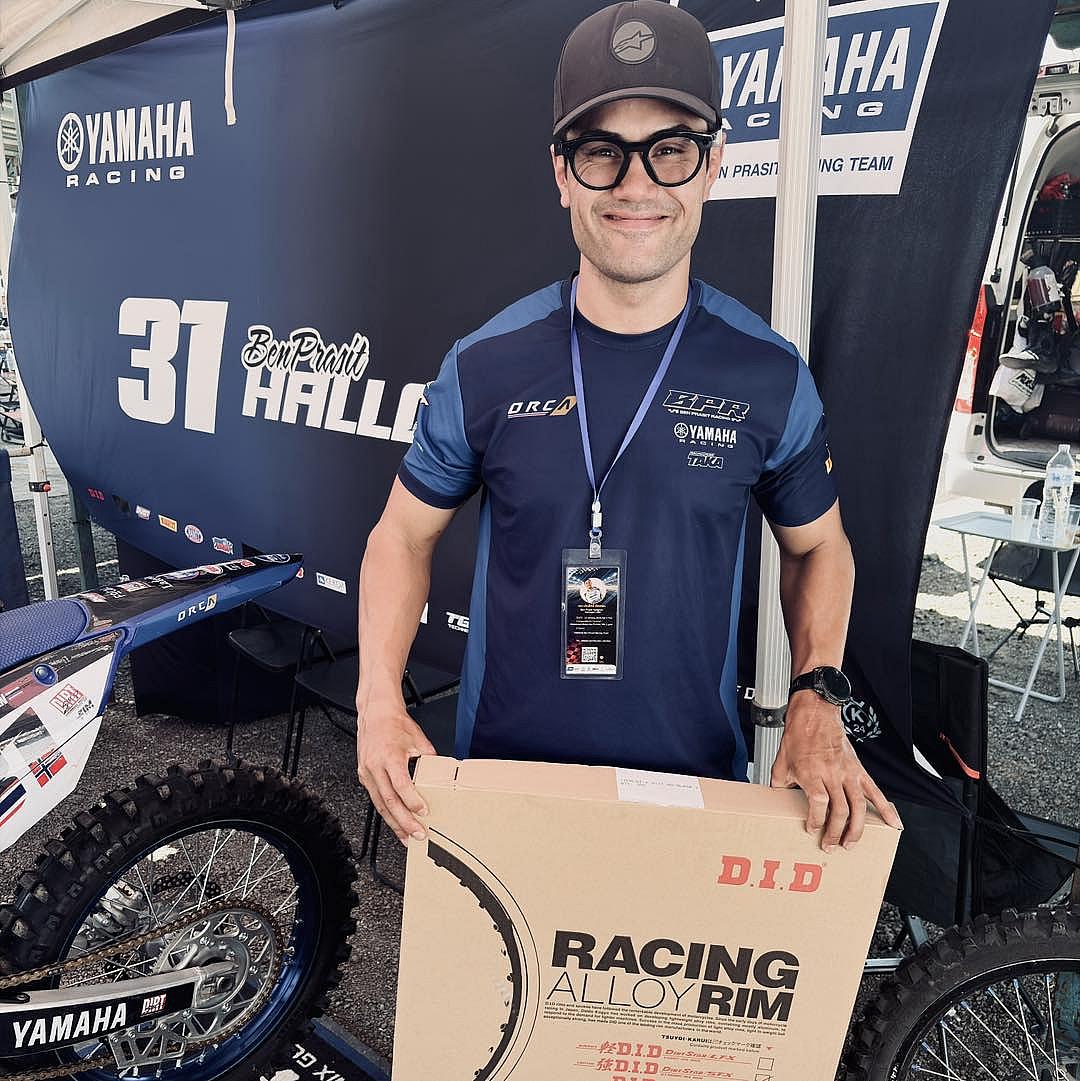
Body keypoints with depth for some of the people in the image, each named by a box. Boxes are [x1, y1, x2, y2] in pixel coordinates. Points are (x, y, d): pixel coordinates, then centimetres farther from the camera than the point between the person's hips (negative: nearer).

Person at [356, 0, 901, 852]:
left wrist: (817, 696, -10)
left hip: (696, 778, 0)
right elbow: (405, 534, 0)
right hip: (503, 769, 1)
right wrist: (379, 700, -12)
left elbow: (817, 547, 5)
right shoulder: (486, 366, -10)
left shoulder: (769, 373, -8)